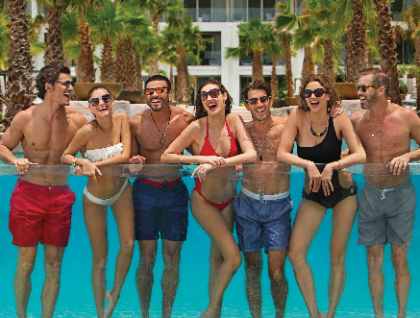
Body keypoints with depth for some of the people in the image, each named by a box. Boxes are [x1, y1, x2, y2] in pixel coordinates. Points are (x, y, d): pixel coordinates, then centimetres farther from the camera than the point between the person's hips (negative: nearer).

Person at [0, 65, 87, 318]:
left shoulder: (77, 121, 0)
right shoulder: (25, 118, -2)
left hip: (60, 196, 1)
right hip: (28, 193, -1)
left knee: (54, 266, 5)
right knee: (25, 263, 2)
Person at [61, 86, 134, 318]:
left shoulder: (121, 119, -14)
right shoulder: (87, 131, -23)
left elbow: (125, 155, -19)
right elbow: (65, 157, -14)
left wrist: (95, 164, -27)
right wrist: (83, 162, -34)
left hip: (121, 189, 3)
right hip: (95, 197, -3)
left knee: (128, 244, -7)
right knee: (100, 259, 5)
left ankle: (115, 294, 20)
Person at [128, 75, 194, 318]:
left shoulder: (185, 119, -5)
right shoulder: (136, 123, -6)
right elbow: (129, 165, 2)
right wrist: (134, 162, -20)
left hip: (175, 192, 1)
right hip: (145, 192, -1)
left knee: (172, 259, 5)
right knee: (147, 258, 2)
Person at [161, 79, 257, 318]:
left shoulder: (234, 120, -7)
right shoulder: (197, 128, -15)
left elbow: (252, 155, -17)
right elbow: (166, 157, -14)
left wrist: (216, 162, -27)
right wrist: (202, 158, -25)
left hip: (228, 200, 4)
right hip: (204, 202, -4)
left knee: (218, 260, 12)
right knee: (234, 258, -12)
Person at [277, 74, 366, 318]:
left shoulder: (340, 120, -12)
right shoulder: (298, 116, -10)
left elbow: (361, 155, -20)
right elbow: (282, 154, -14)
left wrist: (333, 165, -33)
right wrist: (308, 165, -28)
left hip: (343, 191, -1)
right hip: (313, 195, 1)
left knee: (338, 257, 2)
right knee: (296, 255, -10)